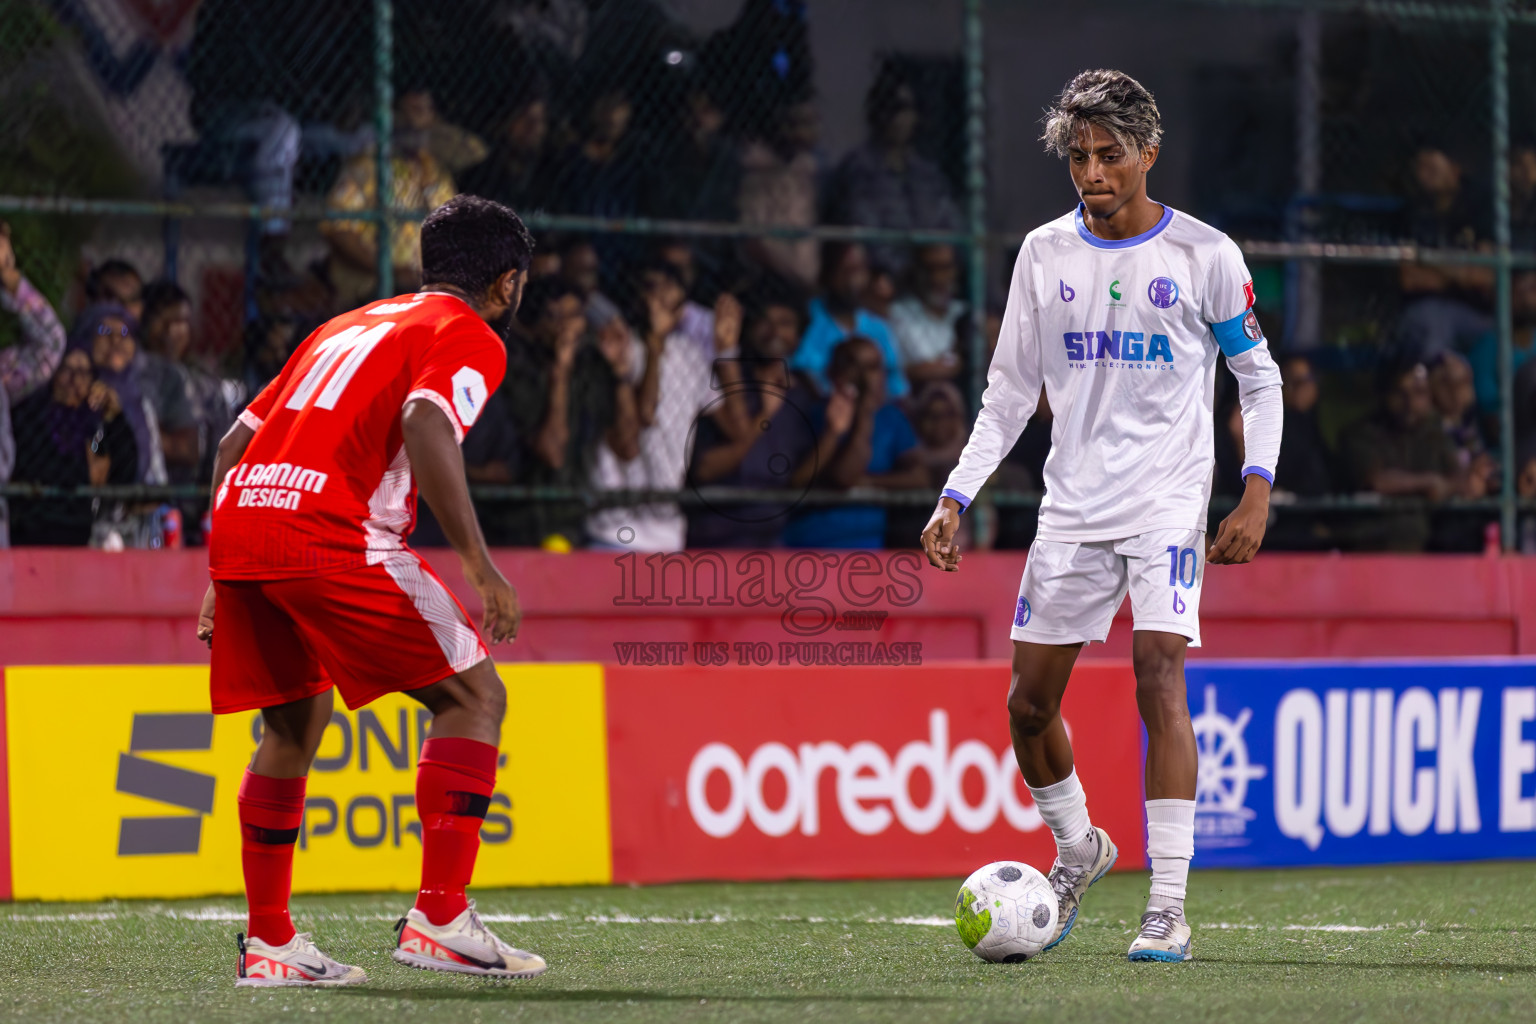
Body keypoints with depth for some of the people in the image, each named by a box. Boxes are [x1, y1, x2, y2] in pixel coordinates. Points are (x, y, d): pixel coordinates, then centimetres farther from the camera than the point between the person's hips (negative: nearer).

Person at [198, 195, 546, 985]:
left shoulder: (349, 326, 30)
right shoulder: (468, 337, 7)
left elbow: (235, 439, 28)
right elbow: (425, 424, -15)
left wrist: (223, 579, 31)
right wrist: (479, 565, -16)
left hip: (238, 518, 8)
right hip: (331, 535, -8)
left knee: (294, 726, 22)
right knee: (473, 695, 0)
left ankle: (267, 941, 21)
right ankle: (439, 919, -9)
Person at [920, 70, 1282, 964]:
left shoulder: (1204, 254, -4)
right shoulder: (1045, 254, 6)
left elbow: (1260, 377, 4)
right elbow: (1010, 393, 11)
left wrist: (1258, 490, -9)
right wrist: (956, 498, 3)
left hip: (1169, 503, -4)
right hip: (1072, 509, 4)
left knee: (1161, 678, -19)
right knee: (1029, 702, 4)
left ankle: (1170, 906, -17)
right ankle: (1079, 849, 32)